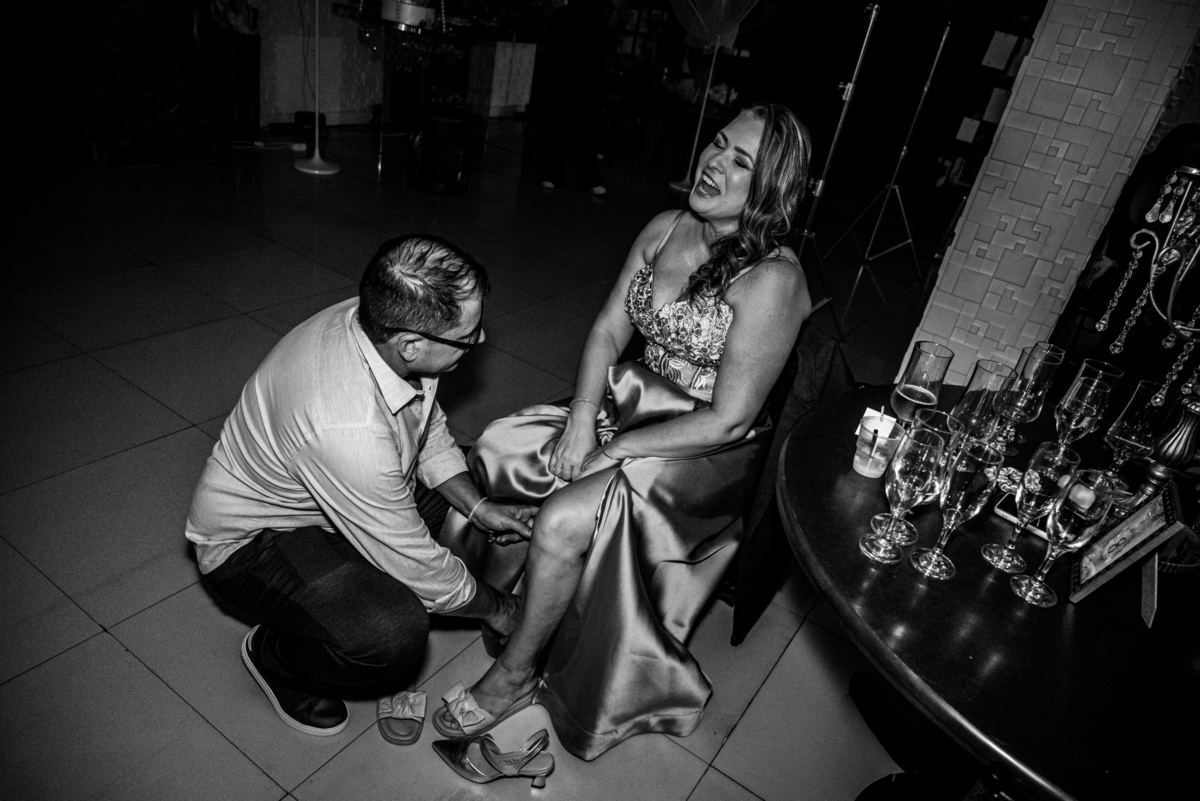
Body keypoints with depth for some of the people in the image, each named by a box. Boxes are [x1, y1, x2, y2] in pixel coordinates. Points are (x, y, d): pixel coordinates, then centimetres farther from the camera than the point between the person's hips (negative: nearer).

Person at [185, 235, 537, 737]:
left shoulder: (381, 322, -18)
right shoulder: (347, 427, -41)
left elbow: (429, 430, 2)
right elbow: (415, 564, -27)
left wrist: (479, 509, -9)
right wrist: (495, 608, -10)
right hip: (251, 538, -8)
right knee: (395, 636, -30)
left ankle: (354, 575, 13)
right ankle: (274, 658, 3)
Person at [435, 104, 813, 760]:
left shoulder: (771, 279, -22)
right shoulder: (665, 229, 0)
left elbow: (729, 420, -22)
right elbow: (608, 329, 3)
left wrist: (615, 449, -18)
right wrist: (582, 416, -12)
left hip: (707, 454, -7)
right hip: (630, 405, 7)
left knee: (562, 520, -24)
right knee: (500, 453, -10)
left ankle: (514, 676, 2)